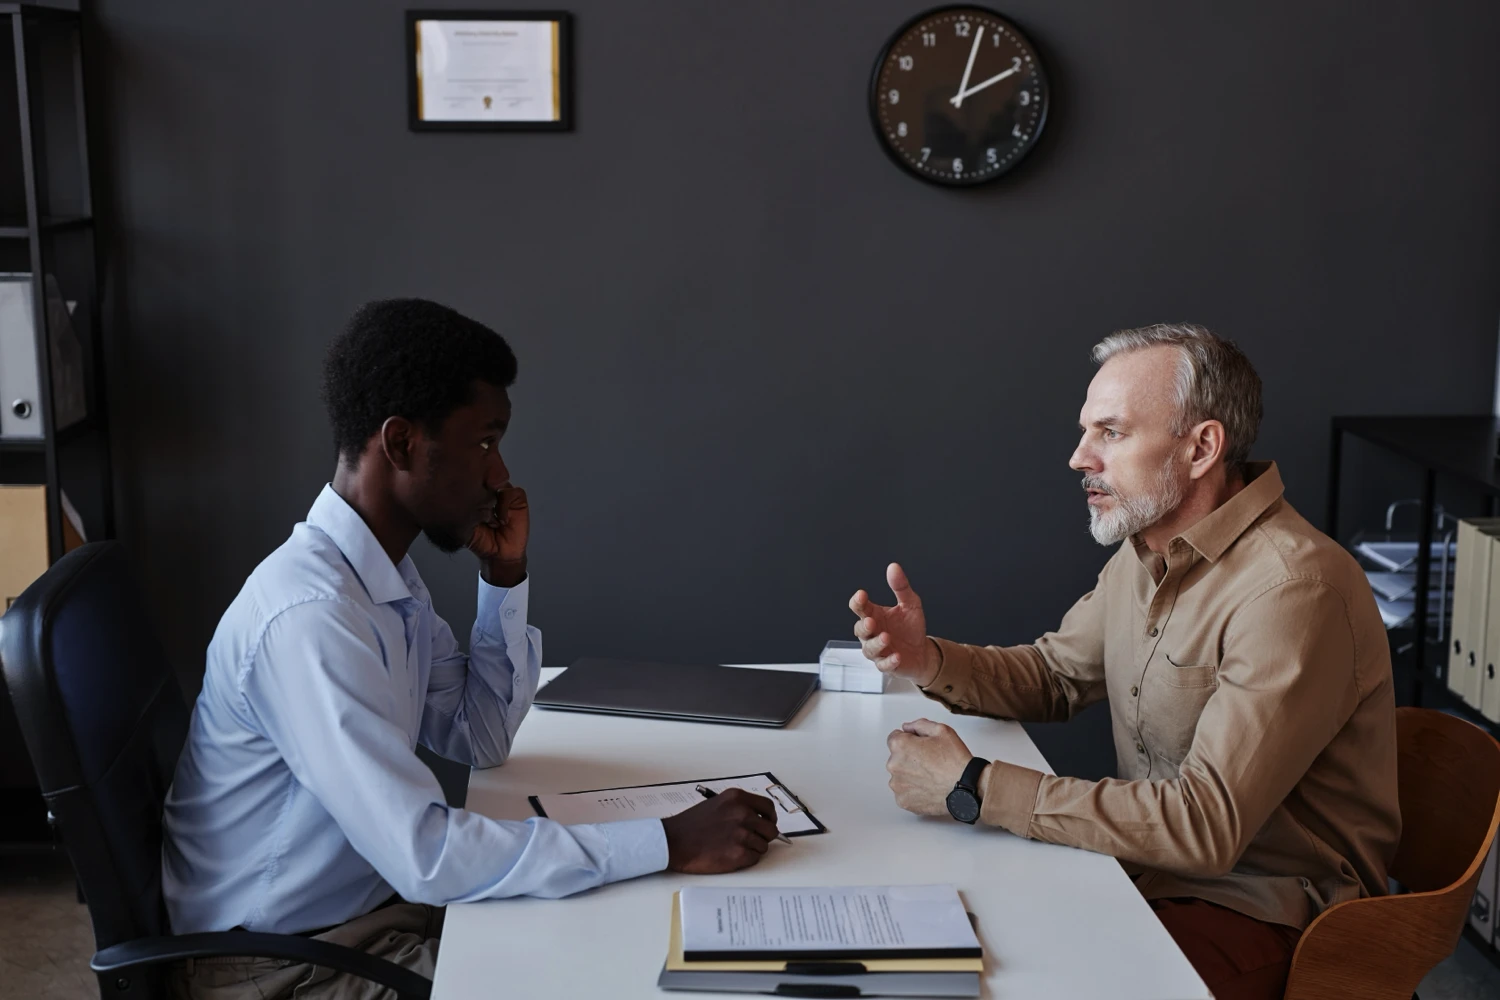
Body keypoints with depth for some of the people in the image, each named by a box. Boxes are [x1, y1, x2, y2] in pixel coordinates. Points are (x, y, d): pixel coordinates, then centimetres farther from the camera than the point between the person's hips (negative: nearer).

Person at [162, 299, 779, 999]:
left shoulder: (387, 574, 2)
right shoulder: (310, 615, -28)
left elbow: (481, 740, 11)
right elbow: (425, 855, -31)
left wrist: (505, 576, -2)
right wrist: (669, 845, -28)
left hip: (374, 900, 8)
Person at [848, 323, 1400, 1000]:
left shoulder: (1292, 590, -26)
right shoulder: (1146, 551, 5)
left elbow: (1205, 825, -30)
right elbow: (1054, 676, 19)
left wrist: (975, 787, -27)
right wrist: (927, 661, -3)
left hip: (1266, 912, -8)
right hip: (1153, 864, 8)